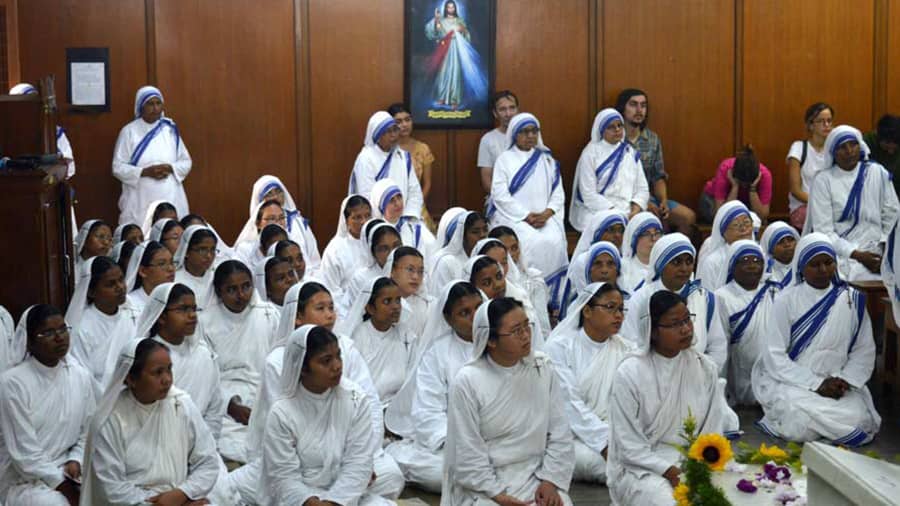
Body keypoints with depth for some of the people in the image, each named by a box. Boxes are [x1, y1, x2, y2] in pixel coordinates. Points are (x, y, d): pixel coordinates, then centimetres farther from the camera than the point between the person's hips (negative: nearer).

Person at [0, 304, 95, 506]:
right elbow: (24, 454, -15)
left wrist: (76, 460, -8)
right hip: (23, 480, -5)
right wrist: (65, 486, -15)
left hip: (67, 472, 5)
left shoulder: (81, 376, 3)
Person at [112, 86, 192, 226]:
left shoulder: (170, 130, 9)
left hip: (170, 198, 2)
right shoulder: (129, 131, 1)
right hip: (140, 200, -2)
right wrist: (145, 172, -15)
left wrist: (170, 168, -8)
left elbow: (186, 162, 12)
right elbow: (118, 167, -2)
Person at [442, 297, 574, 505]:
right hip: (484, 485, -3)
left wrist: (550, 481, -7)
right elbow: (467, 454, -8)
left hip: (536, 477, 3)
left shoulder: (543, 367, 1)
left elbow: (559, 432, 2)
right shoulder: (467, 381, -9)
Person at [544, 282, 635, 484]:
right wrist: (604, 441, -23)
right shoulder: (559, 346, -4)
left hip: (611, 429, 3)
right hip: (569, 433, -3)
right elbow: (569, 403, -13)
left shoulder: (626, 349, 9)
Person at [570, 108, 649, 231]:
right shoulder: (590, 153, -1)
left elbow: (642, 188, 11)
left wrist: (636, 209, -9)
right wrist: (615, 214, -16)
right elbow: (589, 194, -8)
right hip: (597, 213, -4)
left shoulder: (632, 153, 13)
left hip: (629, 213, 4)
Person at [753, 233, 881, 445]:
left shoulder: (853, 299, 5)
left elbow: (864, 351, 7)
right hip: (792, 381, -3)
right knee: (801, 425, -31)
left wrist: (846, 380, -12)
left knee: (858, 420, -25)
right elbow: (774, 356, -7)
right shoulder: (787, 299, -3)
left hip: (836, 385, 3)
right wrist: (817, 384, -14)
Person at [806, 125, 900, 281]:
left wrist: (886, 248, -5)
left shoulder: (877, 172, 6)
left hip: (876, 252, 2)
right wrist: (857, 255, -14)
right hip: (842, 254, -2)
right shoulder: (823, 181, -2)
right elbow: (824, 231, -7)